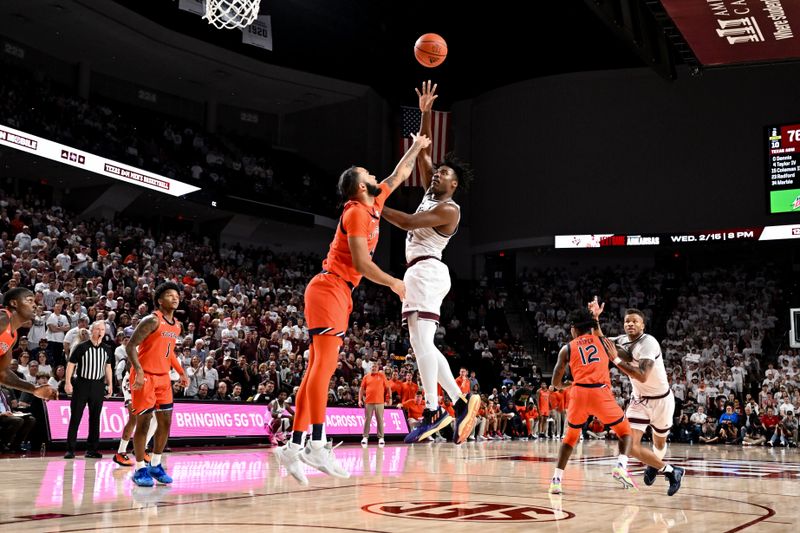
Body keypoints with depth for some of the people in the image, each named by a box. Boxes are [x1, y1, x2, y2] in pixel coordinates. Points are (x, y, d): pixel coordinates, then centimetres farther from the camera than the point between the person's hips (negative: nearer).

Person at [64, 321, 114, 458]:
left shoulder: (107, 349, 8)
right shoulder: (82, 347, -5)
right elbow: (71, 364, -3)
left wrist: (110, 384, 12)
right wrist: (68, 383, -10)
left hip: (98, 385, 4)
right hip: (81, 384, -4)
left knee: (95, 419, 6)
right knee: (75, 417, -2)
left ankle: (91, 449, 13)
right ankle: (70, 449, 2)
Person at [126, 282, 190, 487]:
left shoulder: (177, 326, 11)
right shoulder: (152, 321, -14)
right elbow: (131, 346, -17)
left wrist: (181, 372, 16)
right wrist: (139, 371, -28)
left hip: (163, 377, 8)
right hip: (145, 377, -8)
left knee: (165, 422, 8)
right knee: (143, 422, -3)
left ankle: (155, 465, 20)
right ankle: (140, 469, 6)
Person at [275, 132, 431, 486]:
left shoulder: (374, 205, 16)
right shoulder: (357, 212, -9)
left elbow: (399, 176, 32)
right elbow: (361, 263, -16)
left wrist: (416, 148, 36)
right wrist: (393, 284, -6)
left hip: (339, 293, 9)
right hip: (329, 288, -9)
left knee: (319, 367, 2)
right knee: (325, 363, -17)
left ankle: (294, 445, 0)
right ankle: (317, 443, -22)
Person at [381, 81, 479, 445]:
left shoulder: (449, 209, -8)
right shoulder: (431, 194, 18)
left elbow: (407, 223, -19)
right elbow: (422, 153, 20)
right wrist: (425, 113, 14)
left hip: (427, 271, -10)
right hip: (418, 273, 10)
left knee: (421, 341, -16)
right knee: (423, 345, 8)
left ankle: (433, 411, -18)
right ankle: (461, 401, 10)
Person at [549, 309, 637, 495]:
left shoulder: (567, 348, 15)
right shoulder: (603, 342, 17)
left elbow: (556, 383, 17)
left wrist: (562, 386, 36)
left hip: (579, 393, 1)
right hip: (601, 393, -1)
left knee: (570, 436, 22)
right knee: (625, 431, 18)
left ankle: (556, 479, 12)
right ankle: (621, 466, -8)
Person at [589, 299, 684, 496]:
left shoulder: (648, 343, -24)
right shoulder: (622, 340, -3)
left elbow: (642, 376, -34)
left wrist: (616, 359, -32)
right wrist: (595, 318, -7)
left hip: (660, 399, -5)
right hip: (639, 399, 5)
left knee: (659, 443, 14)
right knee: (630, 445, -9)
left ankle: (654, 465, 48)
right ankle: (669, 470, 12)